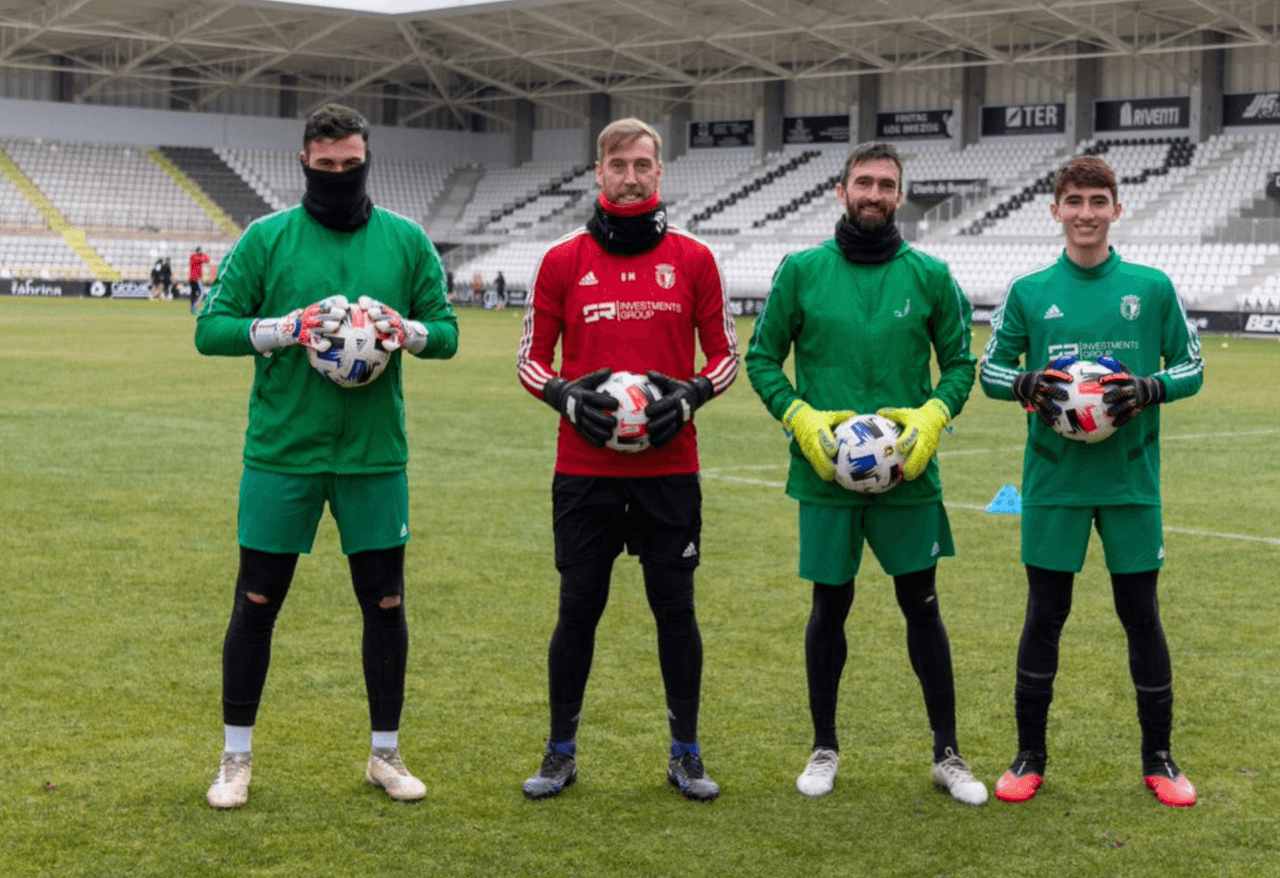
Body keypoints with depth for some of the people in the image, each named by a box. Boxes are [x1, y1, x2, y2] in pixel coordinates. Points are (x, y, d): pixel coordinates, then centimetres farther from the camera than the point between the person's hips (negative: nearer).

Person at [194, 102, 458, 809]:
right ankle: (236, 756, 20)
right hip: (281, 452, -1)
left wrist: (406, 330, -13)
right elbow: (211, 329, -1)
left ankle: (385, 753, 23)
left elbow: (446, 332, 9)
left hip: (374, 453, 2)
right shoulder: (266, 238, 0)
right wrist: (287, 328, -17)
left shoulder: (406, 241, 5)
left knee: (385, 603, 7)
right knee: (256, 603, 4)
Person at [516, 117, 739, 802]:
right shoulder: (562, 261, 3)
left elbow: (725, 354, 8)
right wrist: (568, 397, -12)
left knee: (675, 608, 5)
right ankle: (560, 753, 18)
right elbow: (531, 359, 7)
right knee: (578, 609, 4)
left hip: (670, 469, 0)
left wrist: (691, 395, -11)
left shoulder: (692, 259, 4)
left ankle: (685, 755, 17)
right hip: (584, 469, 0)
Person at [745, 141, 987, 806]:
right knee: (830, 605, 8)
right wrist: (801, 418, -11)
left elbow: (959, 361, 9)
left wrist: (934, 415, -9)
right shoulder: (801, 271, 0)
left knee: (921, 605, 5)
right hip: (825, 474, 0)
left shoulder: (930, 276, 2)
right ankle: (824, 749, 25)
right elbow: (761, 357, 4)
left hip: (907, 475, 1)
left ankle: (947, 754, 17)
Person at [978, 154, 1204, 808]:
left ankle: (1158, 758, 21)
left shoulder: (1152, 288, 3)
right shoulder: (1028, 291, 3)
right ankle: (1030, 756, 19)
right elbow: (990, 368, 7)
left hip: (1131, 480, 0)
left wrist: (1149, 390, -13)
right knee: (1045, 614, 5)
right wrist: (1027, 384, -14)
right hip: (1053, 480, 0)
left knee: (1141, 614, 6)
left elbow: (1191, 366, 7)